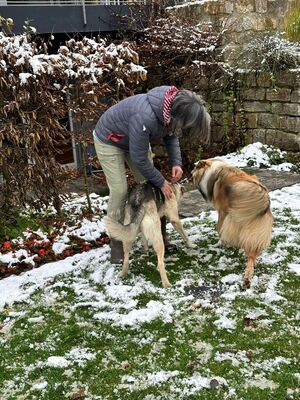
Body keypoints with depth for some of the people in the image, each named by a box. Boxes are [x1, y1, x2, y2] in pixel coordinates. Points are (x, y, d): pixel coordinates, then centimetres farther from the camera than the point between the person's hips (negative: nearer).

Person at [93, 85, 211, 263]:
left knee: (150, 185, 2)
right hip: (109, 140, -7)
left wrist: (176, 162, -16)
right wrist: (161, 182, -20)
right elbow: (139, 158, -32)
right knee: (119, 190, -12)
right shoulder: (145, 117, -44)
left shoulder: (172, 108, -22)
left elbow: (171, 134, -1)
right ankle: (116, 243, 4)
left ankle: (160, 234, 14)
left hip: (137, 140, 7)